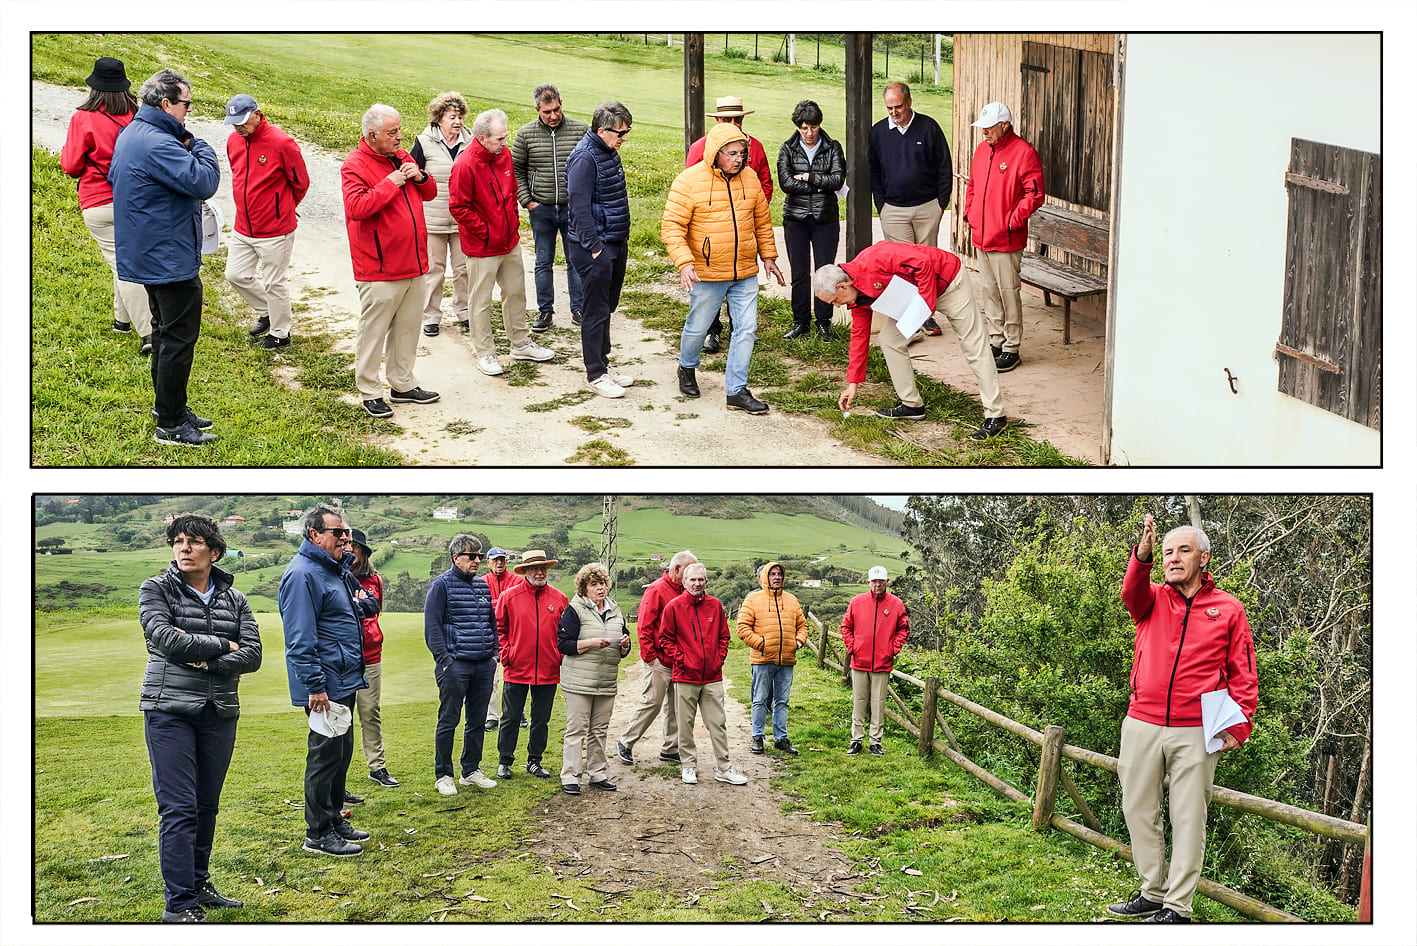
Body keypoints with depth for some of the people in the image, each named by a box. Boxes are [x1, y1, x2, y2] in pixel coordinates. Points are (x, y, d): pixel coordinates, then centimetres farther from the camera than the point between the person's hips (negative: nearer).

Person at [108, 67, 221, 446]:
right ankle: (170, 425, 1)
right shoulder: (158, 144, -25)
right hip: (171, 258, -11)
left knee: (166, 334, 20)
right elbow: (204, 182, -29)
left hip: (147, 255, 11)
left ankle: (171, 410, 31)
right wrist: (198, 145, -11)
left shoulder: (131, 134, 9)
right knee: (178, 339, -4)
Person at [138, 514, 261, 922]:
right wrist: (223, 645, -11)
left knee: (207, 806, 11)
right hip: (169, 709, -4)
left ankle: (198, 884, 23)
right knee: (179, 808, -8)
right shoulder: (156, 590, -1)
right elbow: (164, 638, -17)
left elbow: (252, 655, -1)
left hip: (220, 712, 4)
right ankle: (179, 904, -7)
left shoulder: (233, 598, 9)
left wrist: (205, 661, -15)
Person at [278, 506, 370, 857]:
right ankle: (318, 833, 3)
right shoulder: (303, 574, -16)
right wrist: (315, 685, -23)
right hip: (326, 685, -10)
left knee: (341, 752, 16)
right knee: (325, 755, -4)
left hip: (344, 681, 10)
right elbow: (300, 638, -21)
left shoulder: (332, 570, 16)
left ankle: (334, 820, 26)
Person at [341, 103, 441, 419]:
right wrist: (390, 184, -21)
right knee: (373, 330, -1)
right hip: (379, 269, -8)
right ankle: (369, 392, 8)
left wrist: (420, 177, 0)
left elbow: (430, 193, 21)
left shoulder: (403, 158, 12)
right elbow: (357, 207, -26)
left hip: (413, 264, 8)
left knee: (408, 327, 15)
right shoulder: (354, 166, -12)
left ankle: (403, 384, 27)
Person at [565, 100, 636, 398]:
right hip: (594, 247, -9)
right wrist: (594, 247, -21)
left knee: (607, 307, 17)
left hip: (615, 243, 9)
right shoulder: (585, 158, -19)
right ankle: (596, 374, 4)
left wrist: (622, 240, 17)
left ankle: (602, 363, 27)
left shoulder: (610, 153, 10)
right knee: (596, 311, -2)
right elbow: (579, 207, -21)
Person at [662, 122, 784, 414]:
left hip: (745, 273, 4)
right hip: (707, 274, -4)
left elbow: (762, 221, 17)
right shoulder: (689, 181, -12)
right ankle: (687, 368, 40)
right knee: (698, 327, 10)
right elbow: (672, 227, -14)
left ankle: (736, 390, 8)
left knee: (746, 329, 1)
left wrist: (768, 256, 14)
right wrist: (684, 262, -24)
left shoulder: (749, 180, 4)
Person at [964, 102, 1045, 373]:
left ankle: (1011, 349, 3)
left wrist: (1013, 220, -17)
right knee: (989, 290, 13)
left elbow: (1034, 194, -14)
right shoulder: (982, 150, 12)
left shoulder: (1023, 152, -11)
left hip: (1006, 239, -7)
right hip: (980, 236, 7)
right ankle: (996, 341, 24)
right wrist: (969, 213, 13)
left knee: (1008, 292, -3)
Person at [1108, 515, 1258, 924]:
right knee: (1139, 810, 9)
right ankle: (1153, 893, 22)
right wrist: (1142, 555, -37)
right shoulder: (1152, 600, 8)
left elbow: (1243, 674, 5)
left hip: (1196, 734, -3)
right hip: (1142, 726, 3)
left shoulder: (1229, 609, 5)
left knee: (1188, 818, 0)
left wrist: (1240, 724, -7)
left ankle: (1178, 907, 6)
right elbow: (1132, 592, -17)